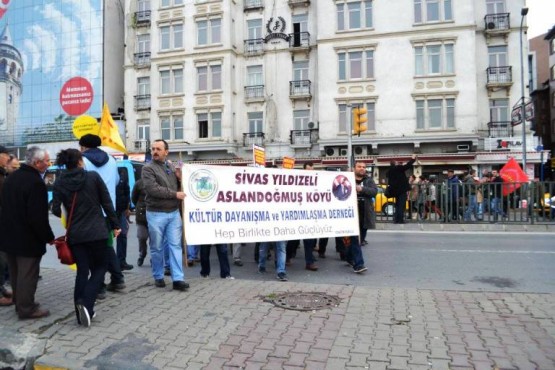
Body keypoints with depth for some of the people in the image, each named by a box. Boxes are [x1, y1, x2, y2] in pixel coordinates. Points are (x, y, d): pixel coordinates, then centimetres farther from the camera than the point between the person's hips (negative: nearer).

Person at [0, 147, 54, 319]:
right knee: (27, 275, 2)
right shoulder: (35, 182, -22)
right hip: (27, 239, -9)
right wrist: (49, 237, -14)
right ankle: (26, 308, 10)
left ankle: (19, 303, 31)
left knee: (15, 273, 19)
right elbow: (38, 217, -24)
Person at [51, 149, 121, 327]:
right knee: (100, 267, 11)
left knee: (82, 271, 12)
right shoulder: (93, 177, -5)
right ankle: (85, 302, -9)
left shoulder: (59, 183, 0)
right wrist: (115, 225, 5)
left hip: (75, 234, 3)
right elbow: (107, 203, -3)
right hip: (96, 232, -3)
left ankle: (82, 312, 13)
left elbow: (56, 210, -2)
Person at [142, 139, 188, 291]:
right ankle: (158, 277, 22)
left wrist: (181, 179, -1)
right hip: (156, 214, -4)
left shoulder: (172, 167, 12)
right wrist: (175, 194, -14)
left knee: (175, 245, 1)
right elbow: (153, 189, -17)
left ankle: (178, 279, 3)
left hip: (174, 212, 4)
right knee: (157, 248, 7)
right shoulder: (148, 169, -4)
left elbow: (179, 186, 21)